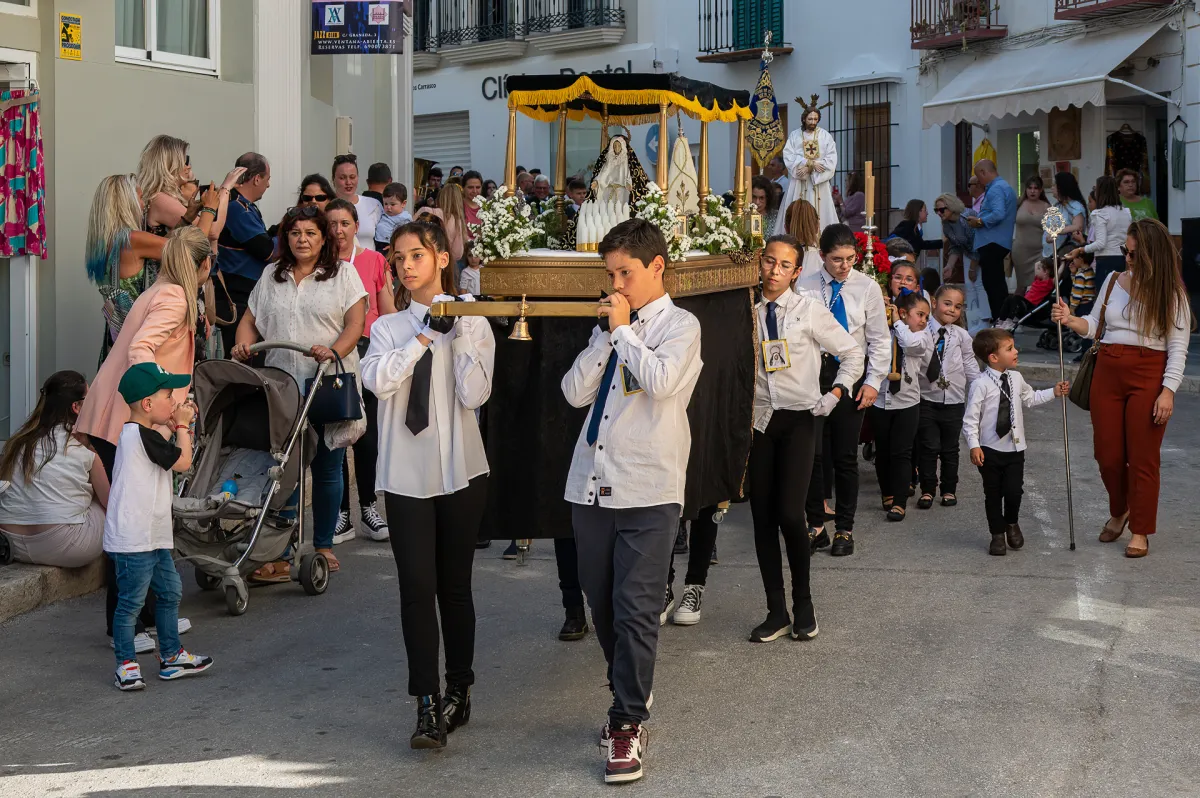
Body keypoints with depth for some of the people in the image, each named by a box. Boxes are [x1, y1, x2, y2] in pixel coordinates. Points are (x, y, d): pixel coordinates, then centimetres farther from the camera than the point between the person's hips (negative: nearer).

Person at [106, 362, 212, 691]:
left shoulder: (139, 433, 13)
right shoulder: (142, 435, -19)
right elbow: (183, 462, -14)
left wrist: (177, 425, 17)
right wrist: (182, 424, -2)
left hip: (152, 536, 11)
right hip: (133, 539, -11)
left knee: (170, 590, 17)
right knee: (131, 602, -3)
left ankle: (172, 657, 27)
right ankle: (126, 665, 5)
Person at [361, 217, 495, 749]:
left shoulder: (473, 322, 2)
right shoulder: (388, 328, 8)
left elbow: (475, 395, -10)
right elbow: (378, 381, -12)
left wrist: (458, 335, -13)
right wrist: (426, 336, -13)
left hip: (460, 471, -1)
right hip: (406, 474, 1)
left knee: (454, 585, 8)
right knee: (417, 586, -7)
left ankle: (457, 691, 24)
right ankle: (428, 706, -6)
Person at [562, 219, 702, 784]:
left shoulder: (680, 325, -1)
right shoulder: (612, 327, 15)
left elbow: (661, 381, -21)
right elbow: (575, 392, 6)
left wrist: (624, 329, -8)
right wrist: (607, 333, 0)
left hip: (648, 490, -6)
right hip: (592, 484, 6)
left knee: (636, 609, -7)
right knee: (602, 606, 14)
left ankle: (628, 726, 2)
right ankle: (630, 698, 32)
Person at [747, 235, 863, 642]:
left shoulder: (810, 310, -1)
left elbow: (852, 352, 6)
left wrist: (836, 393, -5)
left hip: (799, 418, -3)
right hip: (759, 420, 3)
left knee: (790, 514, -13)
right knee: (762, 517, 4)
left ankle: (803, 605, 8)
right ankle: (776, 612, 15)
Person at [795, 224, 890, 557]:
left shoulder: (867, 287, 0)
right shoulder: (805, 285, -2)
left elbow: (880, 339, 4)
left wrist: (873, 381, -3)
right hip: (813, 370, 0)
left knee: (845, 455, 5)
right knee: (812, 452, 1)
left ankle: (845, 529, 17)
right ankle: (815, 525, 16)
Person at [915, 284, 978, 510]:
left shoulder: (961, 335, 0)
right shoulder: (922, 331, -5)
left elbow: (970, 366, 6)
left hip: (954, 400, 1)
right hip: (927, 399, -1)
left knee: (950, 448, 10)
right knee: (928, 447, 2)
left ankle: (949, 489, 21)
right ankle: (927, 490, 12)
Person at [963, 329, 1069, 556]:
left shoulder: (1016, 378, 4)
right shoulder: (981, 385, -15)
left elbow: (1029, 398, 23)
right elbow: (970, 418, -13)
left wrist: (1053, 392, 15)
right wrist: (974, 446, -20)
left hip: (1015, 447, 4)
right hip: (990, 450, -4)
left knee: (1014, 491, -3)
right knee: (993, 494, 7)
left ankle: (1012, 523, 27)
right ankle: (998, 534, 25)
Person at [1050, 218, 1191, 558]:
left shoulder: (1171, 295, -5)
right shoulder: (1114, 281, 5)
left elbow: (1178, 348, -6)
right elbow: (1096, 325, 11)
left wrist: (1168, 390, -14)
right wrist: (1070, 320, -9)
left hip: (1148, 377, -4)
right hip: (1108, 373, 4)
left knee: (1142, 457, 2)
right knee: (1107, 454, 8)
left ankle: (1139, 531, 14)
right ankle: (1119, 511, 35)